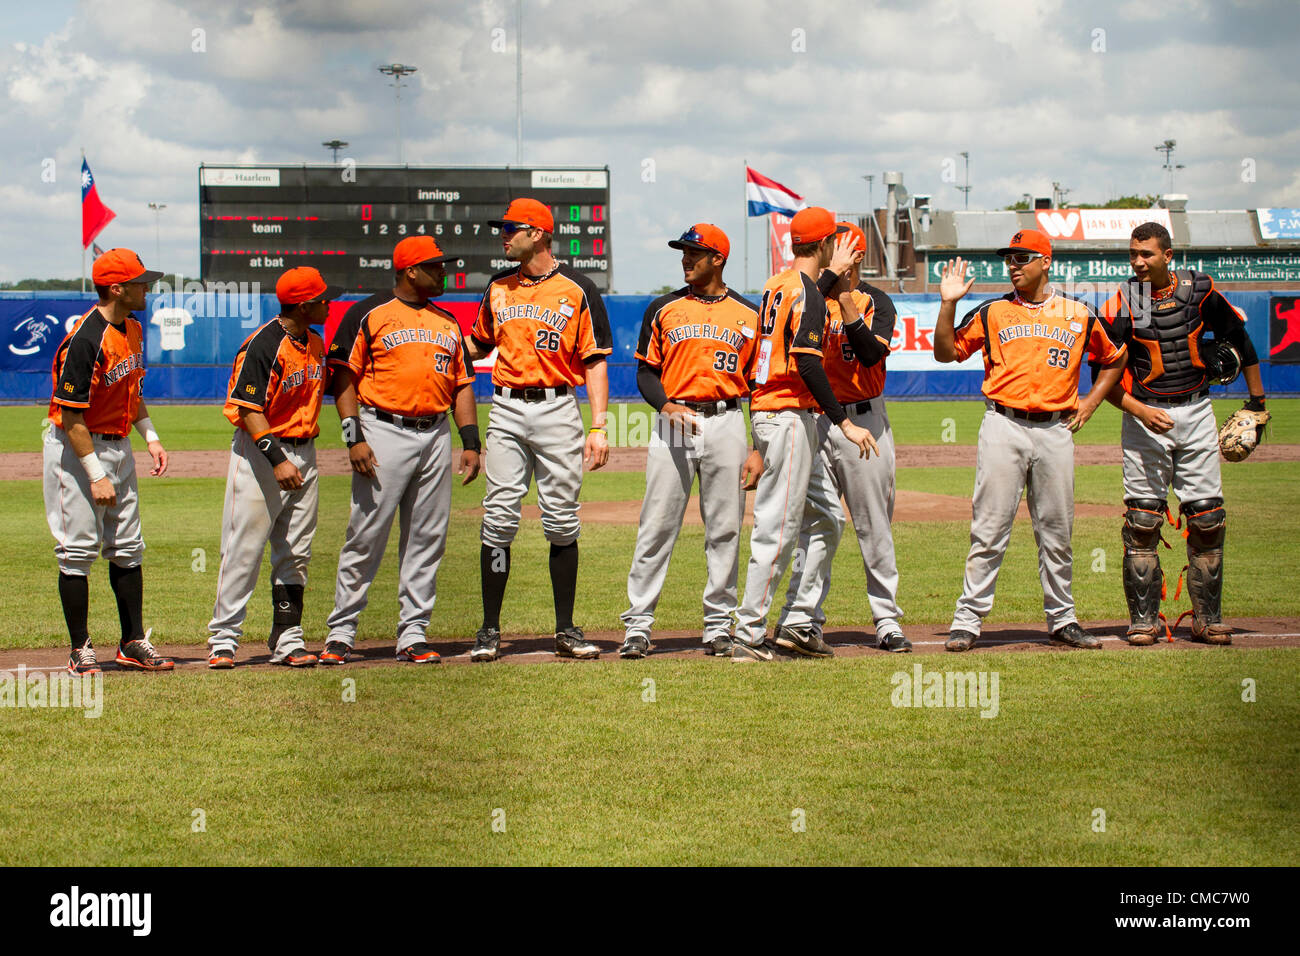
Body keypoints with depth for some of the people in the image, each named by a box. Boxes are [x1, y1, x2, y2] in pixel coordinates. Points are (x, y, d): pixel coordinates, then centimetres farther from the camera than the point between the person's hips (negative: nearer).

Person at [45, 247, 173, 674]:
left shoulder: (132, 329, 6)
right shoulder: (86, 340, -23)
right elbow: (71, 415, -24)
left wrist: (151, 437, 10)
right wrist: (96, 475, -24)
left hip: (118, 446, 9)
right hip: (77, 449, -9)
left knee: (127, 549, 11)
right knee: (79, 550, -4)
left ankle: (134, 642, 18)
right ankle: (80, 650, 2)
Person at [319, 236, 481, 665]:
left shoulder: (447, 323, 17)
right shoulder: (369, 314, 0)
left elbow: (462, 384, 18)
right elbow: (344, 377, -3)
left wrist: (470, 441, 7)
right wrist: (354, 438, -12)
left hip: (435, 435, 5)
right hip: (384, 432, -5)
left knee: (427, 541, 4)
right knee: (365, 537, -6)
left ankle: (413, 634, 10)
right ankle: (340, 632, 2)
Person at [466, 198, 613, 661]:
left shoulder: (577, 290, -1)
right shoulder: (499, 288, 12)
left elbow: (595, 361, -2)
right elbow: (479, 345, 25)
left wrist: (599, 428, -9)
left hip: (558, 410, -3)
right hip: (506, 410, 3)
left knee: (562, 521, 0)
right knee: (498, 519, -3)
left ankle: (566, 630, 8)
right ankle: (490, 630, 2)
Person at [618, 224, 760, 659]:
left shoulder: (749, 314, 8)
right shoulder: (664, 309, 9)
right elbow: (646, 372, 8)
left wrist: (759, 446, 3)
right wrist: (667, 406, -12)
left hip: (727, 423, 0)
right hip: (674, 421, 0)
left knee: (724, 529, 2)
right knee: (656, 526, -4)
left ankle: (718, 626, 10)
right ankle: (638, 624, -1)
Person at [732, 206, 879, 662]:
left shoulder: (778, 284, 14)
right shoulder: (807, 291, -13)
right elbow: (806, 361, -23)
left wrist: (834, 273, 38)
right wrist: (844, 423, -25)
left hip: (767, 413, 10)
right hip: (789, 415, -10)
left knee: (827, 518, 15)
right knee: (778, 528, -8)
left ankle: (798, 623, 13)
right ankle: (749, 636, -7)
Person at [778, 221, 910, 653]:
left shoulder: (877, 302, 3)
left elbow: (871, 354, -13)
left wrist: (848, 309, -22)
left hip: (864, 420, -1)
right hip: (814, 420, 1)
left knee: (874, 526, 1)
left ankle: (887, 621, 5)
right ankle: (804, 616, 8)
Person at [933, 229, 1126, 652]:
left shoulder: (1079, 315, 9)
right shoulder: (992, 312, 7)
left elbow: (1114, 358, 22)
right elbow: (946, 351, 6)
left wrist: (1090, 402, 13)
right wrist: (948, 303, -5)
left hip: (1055, 430, 1)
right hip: (1003, 426, -1)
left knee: (1057, 532, 7)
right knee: (989, 529, -5)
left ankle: (1062, 619, 17)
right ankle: (968, 620, -2)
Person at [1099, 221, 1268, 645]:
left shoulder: (1199, 291, 0)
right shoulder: (1121, 304, -6)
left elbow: (1240, 340, 13)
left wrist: (1256, 402, 14)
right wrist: (1139, 410, -20)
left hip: (1197, 414, 2)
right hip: (1145, 418, -2)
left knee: (1207, 517, 1)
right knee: (1142, 518, -5)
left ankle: (1207, 619, 9)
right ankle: (1143, 620, 3)